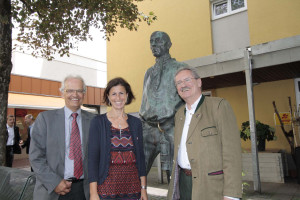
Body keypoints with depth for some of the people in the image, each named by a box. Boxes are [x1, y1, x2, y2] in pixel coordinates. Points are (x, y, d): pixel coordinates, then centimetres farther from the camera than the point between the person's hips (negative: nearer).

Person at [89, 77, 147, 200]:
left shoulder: (136, 123, 5)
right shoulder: (98, 122, -3)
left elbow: (140, 156, 7)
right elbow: (92, 157, -6)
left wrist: (143, 188, 4)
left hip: (132, 187, 3)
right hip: (106, 187, -2)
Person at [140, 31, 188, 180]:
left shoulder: (180, 68, 5)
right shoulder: (149, 72, 23)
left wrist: (167, 119, -14)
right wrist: (140, 126, 14)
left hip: (170, 129, -5)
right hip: (148, 129, 5)